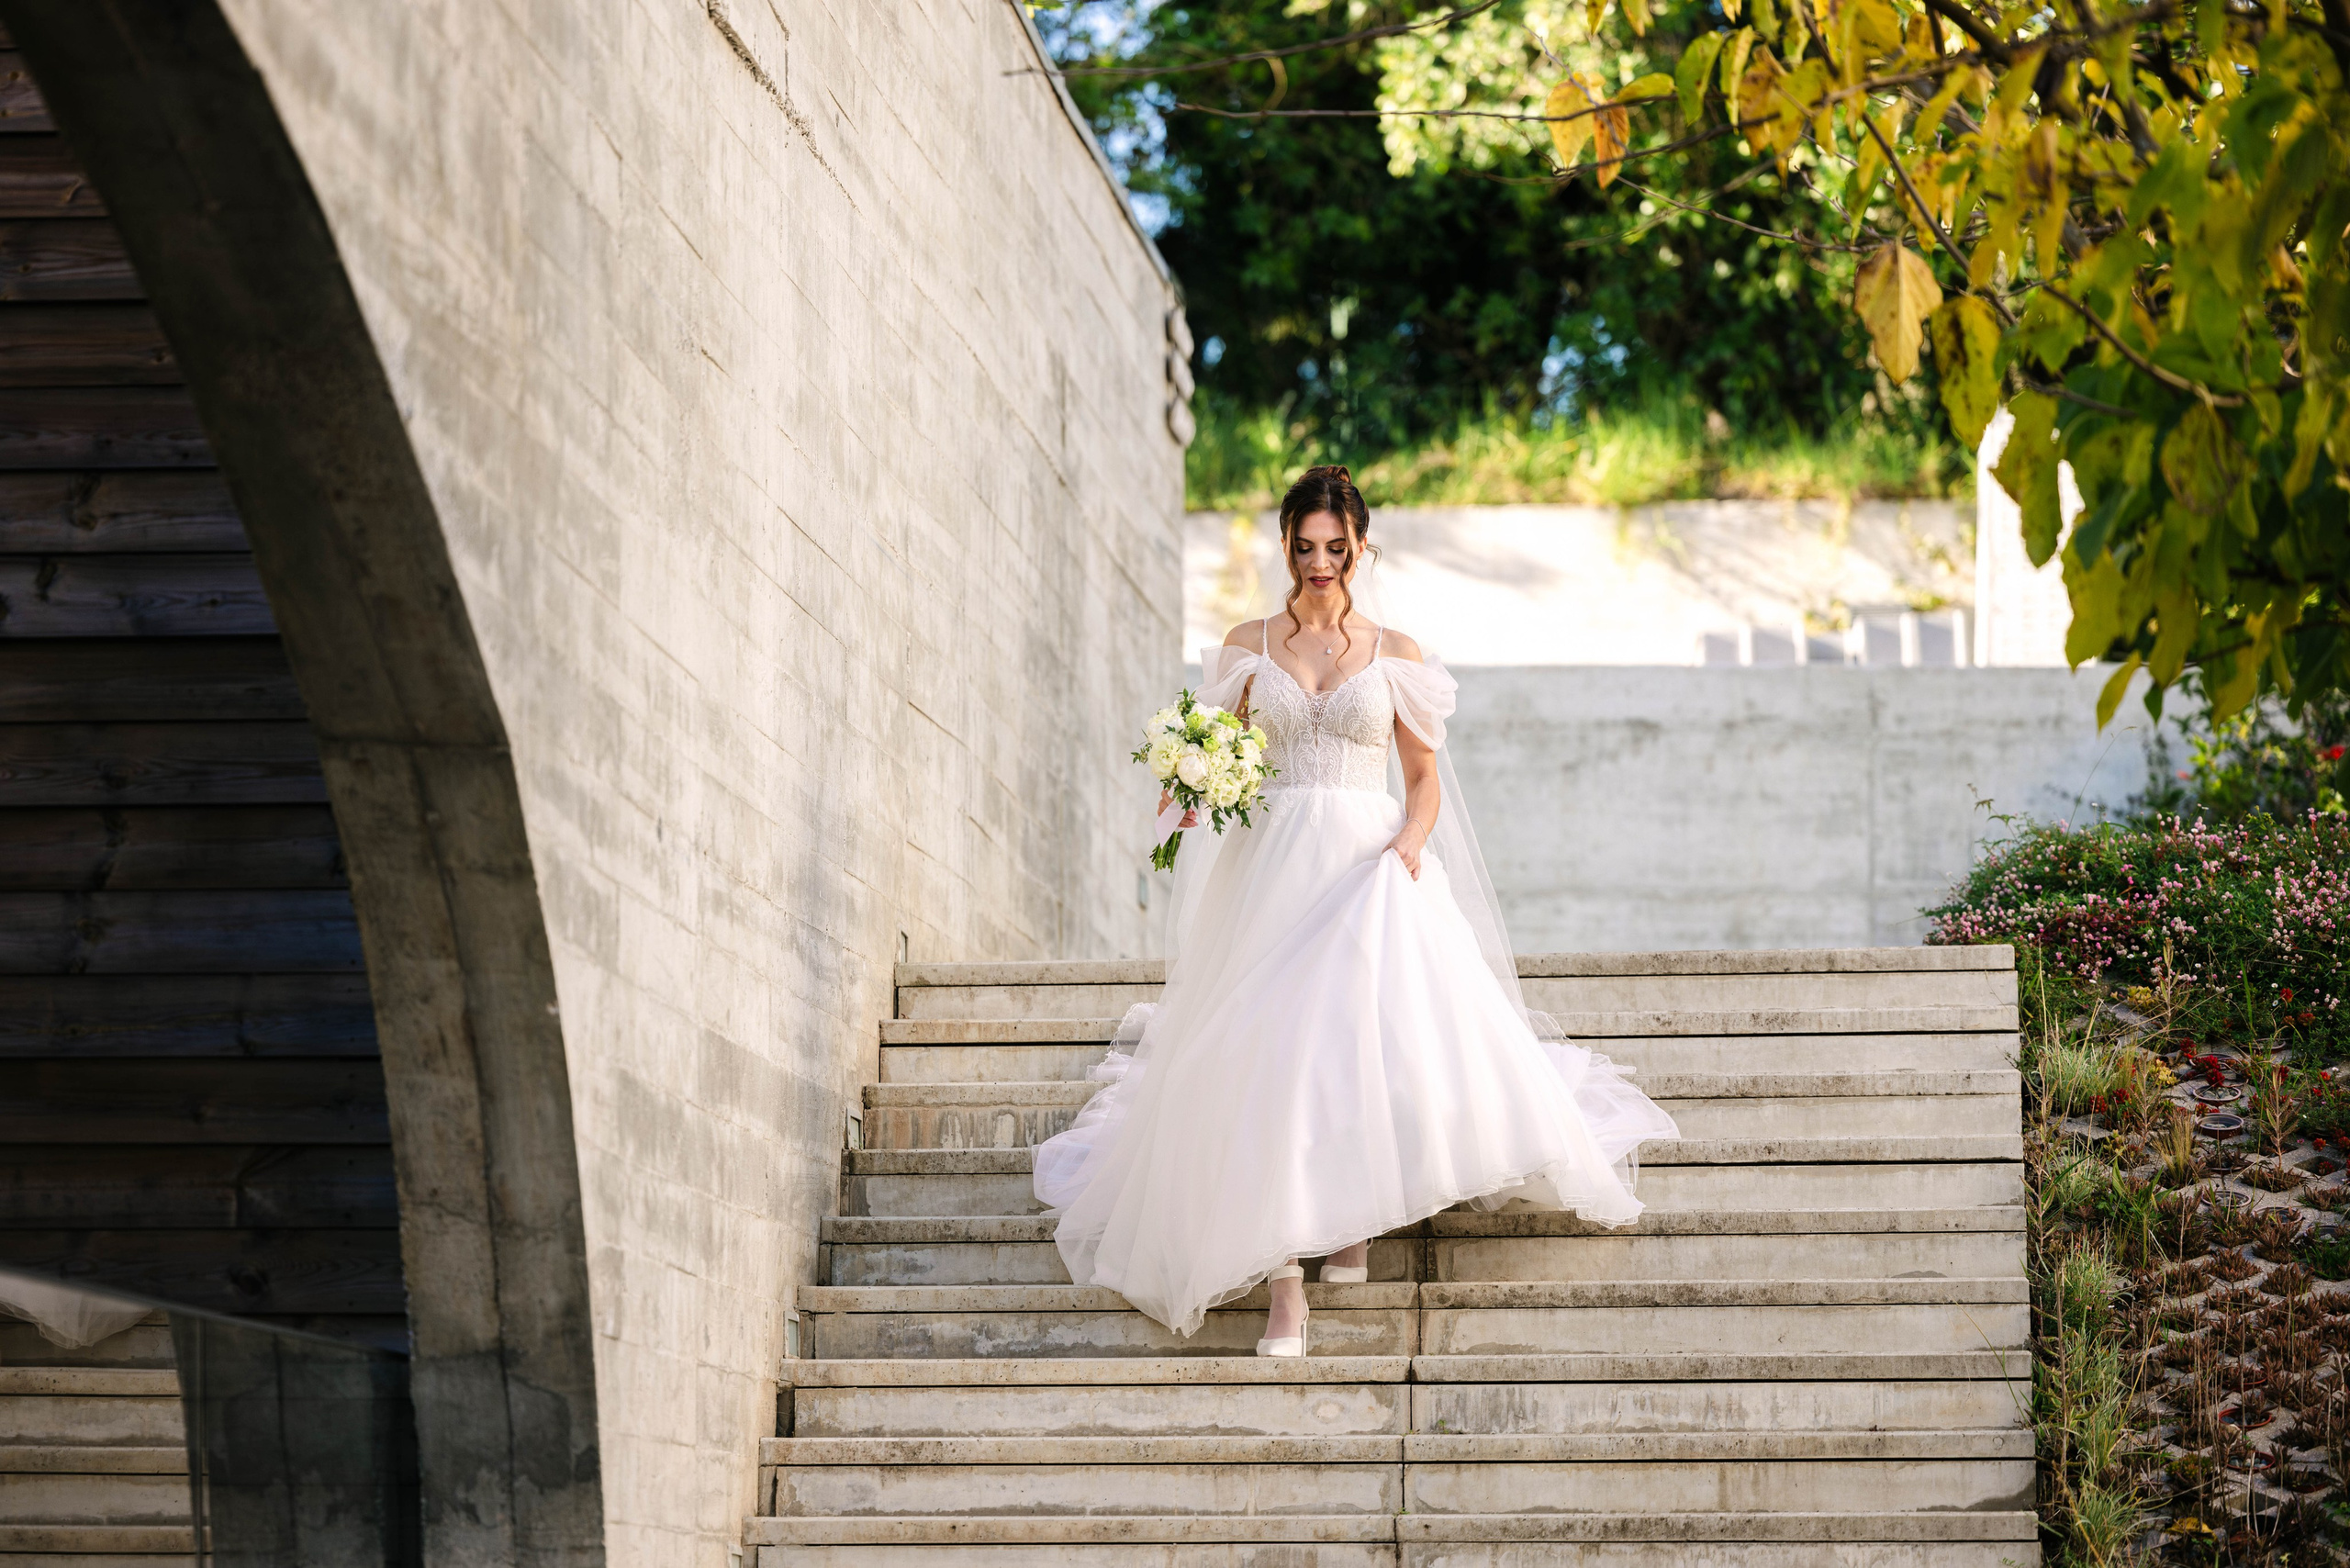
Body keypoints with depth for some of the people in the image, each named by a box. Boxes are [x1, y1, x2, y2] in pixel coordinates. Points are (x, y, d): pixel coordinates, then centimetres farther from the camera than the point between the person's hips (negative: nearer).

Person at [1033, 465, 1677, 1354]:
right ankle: (1284, 1283, -10)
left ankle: (1354, 1218, 10)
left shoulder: (1394, 656, 8)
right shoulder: (1247, 647, 10)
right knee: (1269, 1059, -10)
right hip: (1272, 870, 0)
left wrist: (1411, 841, -10)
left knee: (1380, 1037, -17)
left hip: (1370, 871, 0)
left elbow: (1426, 779, 9)